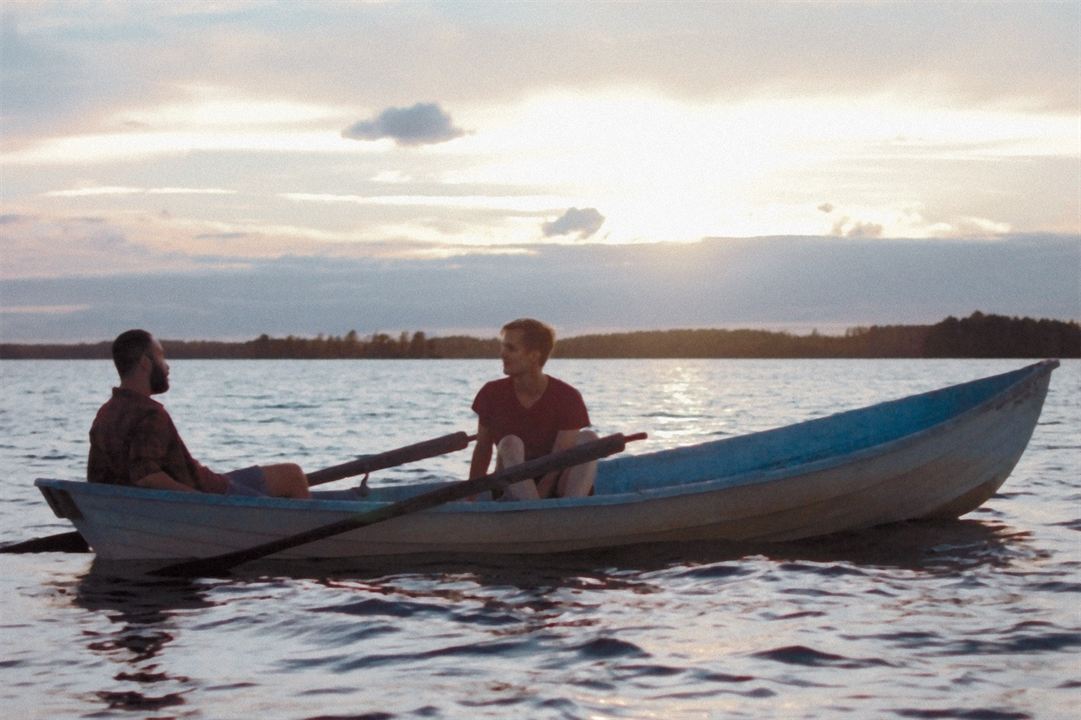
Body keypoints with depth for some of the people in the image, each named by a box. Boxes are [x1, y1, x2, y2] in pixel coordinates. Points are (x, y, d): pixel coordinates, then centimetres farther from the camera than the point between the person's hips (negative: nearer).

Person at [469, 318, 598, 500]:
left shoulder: (567, 397, -10)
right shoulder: (492, 395, -2)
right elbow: (483, 448, 9)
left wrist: (540, 495, -27)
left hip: (556, 490, -1)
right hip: (511, 490, 1)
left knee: (588, 438, -24)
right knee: (510, 444, -29)